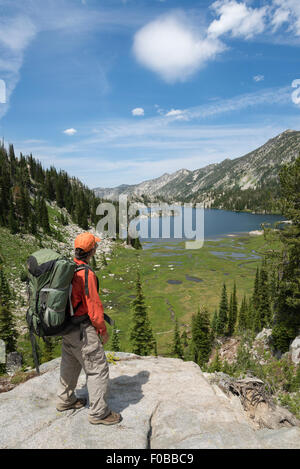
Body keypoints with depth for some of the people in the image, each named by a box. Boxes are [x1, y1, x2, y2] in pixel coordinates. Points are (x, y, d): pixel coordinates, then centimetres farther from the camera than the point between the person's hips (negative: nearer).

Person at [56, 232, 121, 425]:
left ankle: (66, 400, 44)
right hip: (82, 330, -9)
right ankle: (99, 413, 18)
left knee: (70, 363, 26)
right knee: (98, 368, 5)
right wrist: (103, 331, -8)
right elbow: (94, 307, -22)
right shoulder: (86, 274, -27)